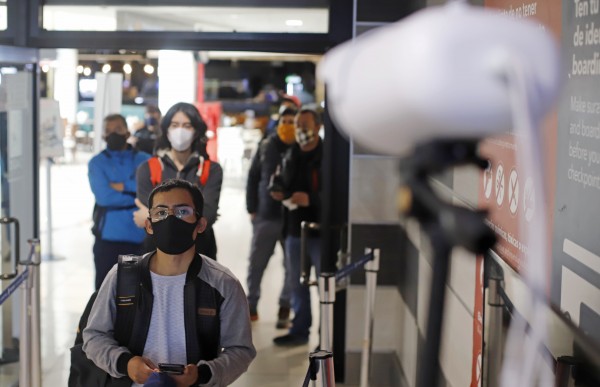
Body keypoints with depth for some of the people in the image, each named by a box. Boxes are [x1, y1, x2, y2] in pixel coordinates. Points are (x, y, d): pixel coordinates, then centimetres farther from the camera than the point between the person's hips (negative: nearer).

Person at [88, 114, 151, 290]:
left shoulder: (145, 161, 6)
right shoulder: (97, 163, 3)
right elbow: (103, 196, -13)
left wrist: (123, 187, -14)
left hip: (141, 236, 1)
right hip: (108, 237, -1)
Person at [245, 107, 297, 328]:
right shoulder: (267, 146, 2)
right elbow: (253, 177, 7)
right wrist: (251, 208, 3)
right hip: (265, 215, 2)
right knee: (256, 263, 9)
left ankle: (285, 309, 18)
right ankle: (250, 306, 23)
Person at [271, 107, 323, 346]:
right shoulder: (291, 155, 13)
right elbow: (283, 182, 26)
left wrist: (311, 199, -26)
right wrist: (279, 192, 4)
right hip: (294, 228, 7)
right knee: (297, 284, 15)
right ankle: (299, 330, 26)